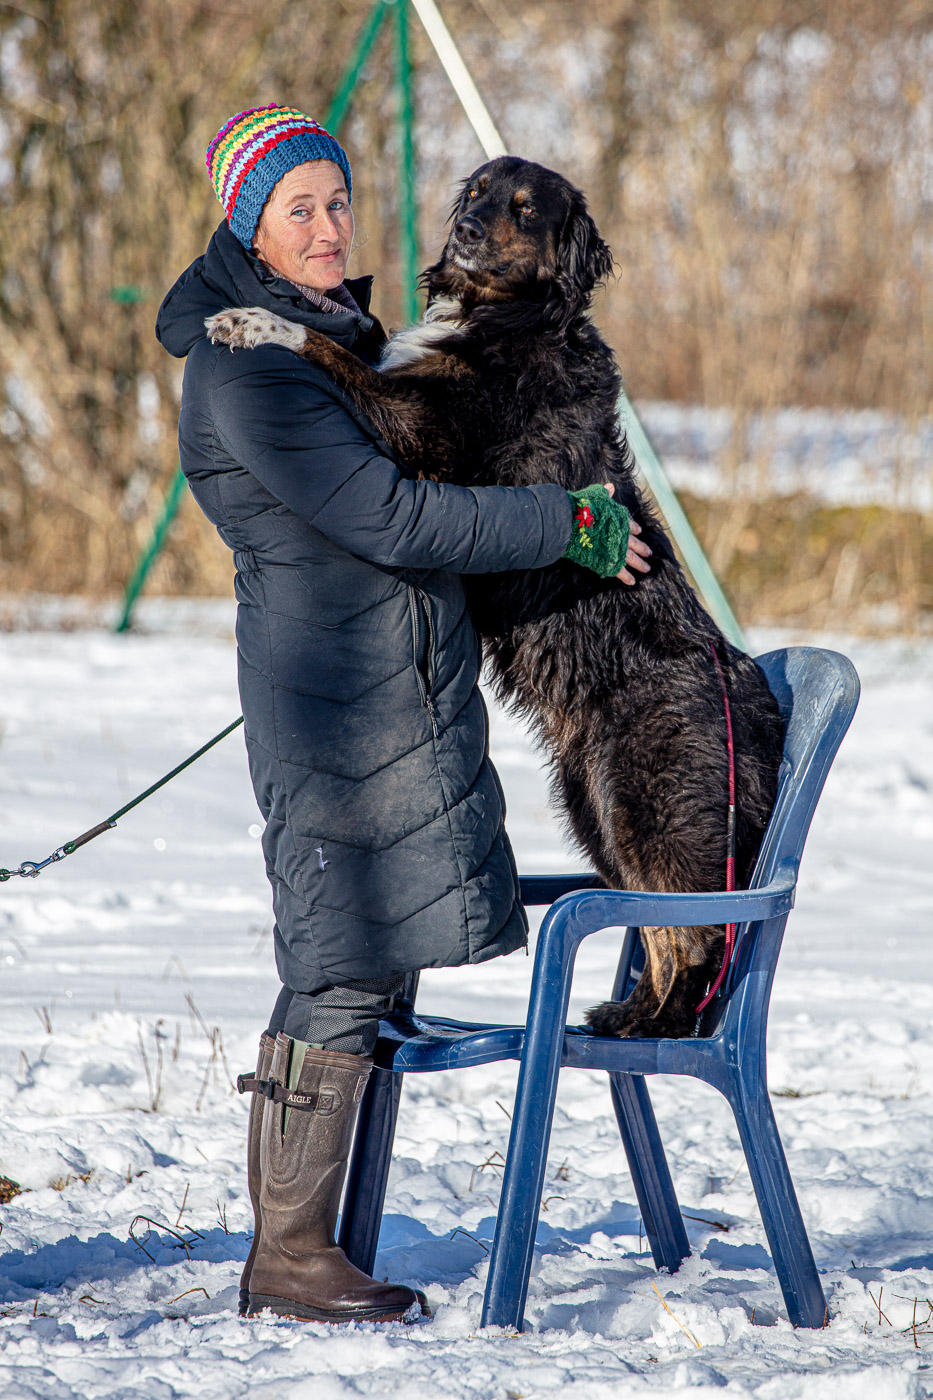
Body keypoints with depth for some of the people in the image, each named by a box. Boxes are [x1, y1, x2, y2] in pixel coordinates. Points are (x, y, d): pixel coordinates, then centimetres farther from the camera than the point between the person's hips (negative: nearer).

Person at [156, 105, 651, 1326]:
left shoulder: (337, 328, 16)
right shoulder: (246, 365, -16)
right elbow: (387, 518, -21)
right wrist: (568, 526, -17)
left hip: (407, 679, 9)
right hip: (332, 695, -9)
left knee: (364, 967, 9)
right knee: (343, 968, -8)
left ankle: (298, 1247, 13)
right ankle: (288, 1262, -2)